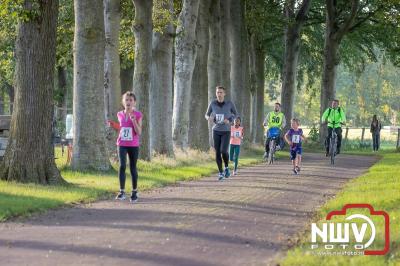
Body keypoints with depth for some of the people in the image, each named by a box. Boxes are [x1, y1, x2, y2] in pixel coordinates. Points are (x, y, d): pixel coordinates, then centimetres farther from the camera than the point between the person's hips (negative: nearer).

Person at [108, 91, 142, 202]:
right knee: (122, 166, -15)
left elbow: (139, 132, -9)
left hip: (133, 145, -2)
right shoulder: (120, 114, 6)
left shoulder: (137, 115, -5)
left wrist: (134, 120, -21)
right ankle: (122, 192, -13)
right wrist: (114, 125, -1)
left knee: (133, 168, 7)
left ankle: (134, 192, 20)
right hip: (122, 144, 2)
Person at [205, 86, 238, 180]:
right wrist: (209, 118, -22)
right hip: (216, 131, 2)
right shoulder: (213, 103, -8)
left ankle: (226, 167, 10)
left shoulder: (229, 103, -12)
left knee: (223, 151, -18)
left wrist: (229, 120, -19)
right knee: (217, 153, -1)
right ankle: (221, 173, 16)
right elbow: (207, 115, 5)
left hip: (226, 131, -2)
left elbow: (235, 114, 4)